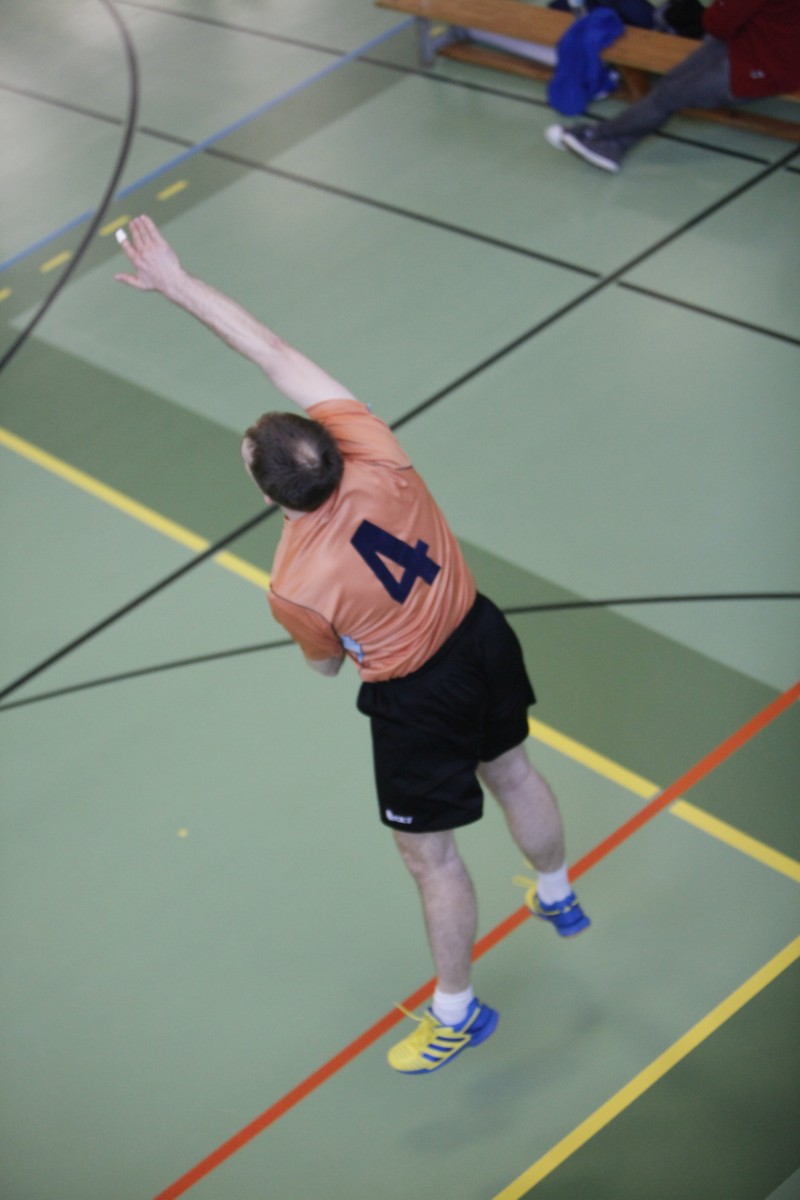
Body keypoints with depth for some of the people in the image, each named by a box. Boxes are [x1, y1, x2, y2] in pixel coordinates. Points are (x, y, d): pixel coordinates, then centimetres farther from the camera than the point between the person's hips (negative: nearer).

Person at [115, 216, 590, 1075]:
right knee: (512, 772, 32)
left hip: (417, 704, -6)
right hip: (483, 640, 6)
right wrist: (178, 283, -16)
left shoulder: (296, 587, -31)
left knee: (430, 853, 15)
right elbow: (275, 354, -18)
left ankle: (456, 1013, 36)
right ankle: (558, 898, 60)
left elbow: (327, 661, -8)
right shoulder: (372, 452, -24)